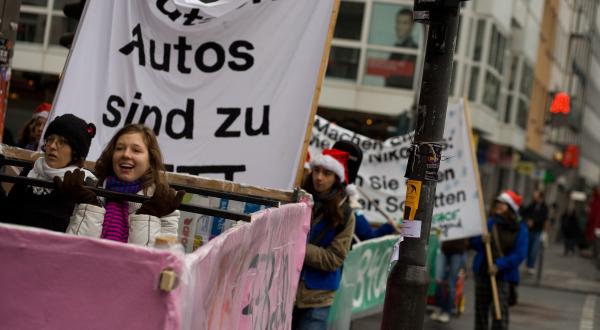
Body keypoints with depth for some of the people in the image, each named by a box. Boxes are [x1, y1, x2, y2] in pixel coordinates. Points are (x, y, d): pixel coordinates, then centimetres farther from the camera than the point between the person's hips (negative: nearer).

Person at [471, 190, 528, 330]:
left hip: (504, 275, -4)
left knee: (500, 311, -12)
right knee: (481, 308, 12)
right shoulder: (490, 222, 2)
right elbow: (472, 242, 5)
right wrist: (481, 240, -18)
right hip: (483, 271, 4)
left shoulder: (520, 229, -5)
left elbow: (519, 254, -11)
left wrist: (499, 265, -20)